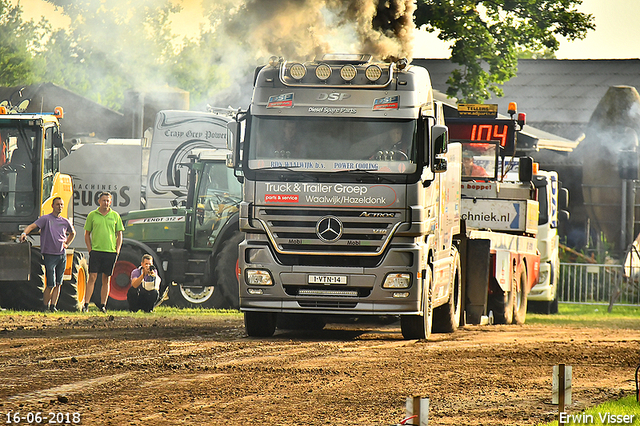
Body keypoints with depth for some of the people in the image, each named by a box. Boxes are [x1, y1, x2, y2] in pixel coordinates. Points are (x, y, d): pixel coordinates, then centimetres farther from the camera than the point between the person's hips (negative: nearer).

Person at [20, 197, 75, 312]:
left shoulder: (65, 221, 14)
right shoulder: (46, 219, -1)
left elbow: (72, 233, 33)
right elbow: (32, 226, -14)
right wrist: (24, 233, -34)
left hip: (62, 255, 5)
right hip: (50, 255, -5)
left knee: (58, 284, 4)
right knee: (51, 284, -8)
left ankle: (53, 305, 9)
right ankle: (45, 306, 4)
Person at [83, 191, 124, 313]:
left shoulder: (115, 216, 8)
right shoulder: (92, 215, 5)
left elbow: (119, 234, 12)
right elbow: (87, 234, 9)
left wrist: (117, 250, 2)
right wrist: (90, 249, 0)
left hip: (110, 252, 1)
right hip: (96, 251, -1)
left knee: (106, 279, 5)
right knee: (92, 278, -8)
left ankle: (103, 304, 11)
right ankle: (86, 304, -8)